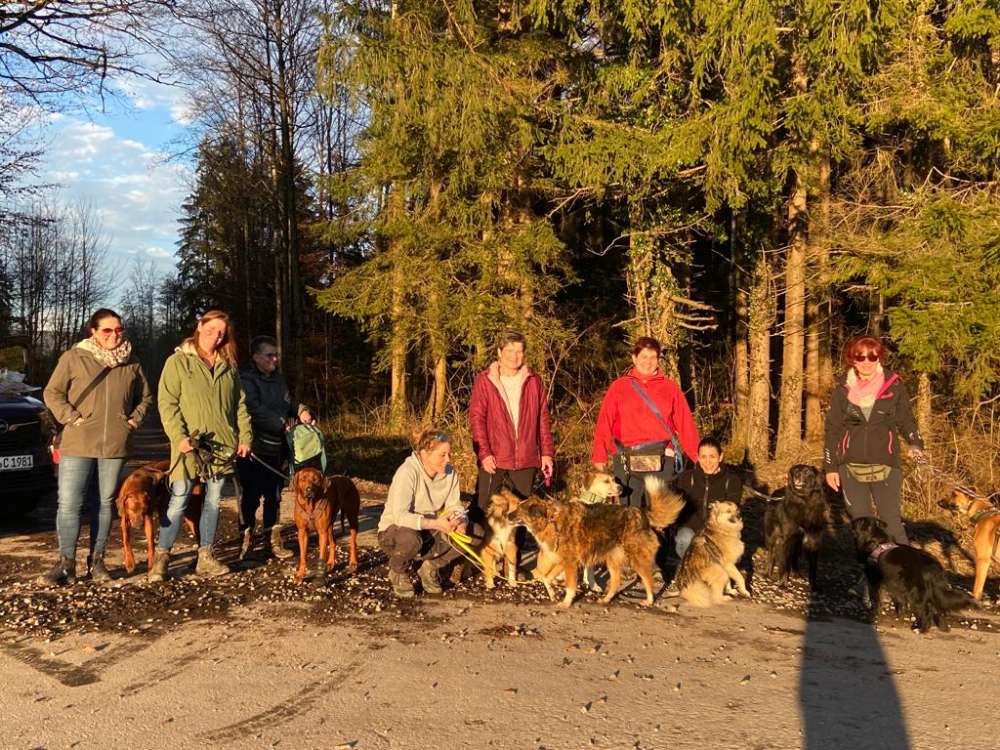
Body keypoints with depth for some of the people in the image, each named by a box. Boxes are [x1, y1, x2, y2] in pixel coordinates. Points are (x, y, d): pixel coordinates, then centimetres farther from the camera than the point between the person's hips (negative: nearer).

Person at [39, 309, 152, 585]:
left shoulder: (131, 363, 9)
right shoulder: (74, 358, 0)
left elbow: (145, 396, 20)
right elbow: (52, 393, 2)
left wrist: (133, 420, 6)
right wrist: (72, 418, -8)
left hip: (115, 445, 3)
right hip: (77, 444, -3)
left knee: (106, 503, 8)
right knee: (68, 504, -5)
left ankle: (97, 560, 18)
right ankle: (66, 564, 4)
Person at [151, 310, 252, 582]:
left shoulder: (228, 365, 13)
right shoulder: (178, 362, -1)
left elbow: (240, 404, 15)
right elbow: (167, 403, -7)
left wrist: (245, 436, 5)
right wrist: (179, 436, -18)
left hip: (221, 446, 5)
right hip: (190, 445, -5)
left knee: (213, 501, 8)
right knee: (178, 500, -6)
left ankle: (205, 557, 16)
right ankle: (161, 558, 2)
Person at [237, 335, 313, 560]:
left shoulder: (278, 379, 13)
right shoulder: (246, 379, -11)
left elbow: (288, 403, 21)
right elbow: (255, 411, -21)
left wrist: (301, 410, -1)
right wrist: (284, 424, -21)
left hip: (276, 448, 7)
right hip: (253, 449, -7)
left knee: (274, 496, 12)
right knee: (251, 496, -1)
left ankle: (272, 542, 21)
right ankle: (246, 540, 10)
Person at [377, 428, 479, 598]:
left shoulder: (449, 472, -7)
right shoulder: (407, 472, -25)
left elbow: (454, 505, -2)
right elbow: (399, 515, -32)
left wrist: (460, 520, -25)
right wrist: (435, 523, -39)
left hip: (429, 533, 5)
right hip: (394, 531, -5)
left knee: (471, 533, -16)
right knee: (410, 539, -40)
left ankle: (431, 567, 8)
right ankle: (398, 572, -3)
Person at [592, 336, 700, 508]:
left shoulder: (670, 387, 10)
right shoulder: (619, 387, 7)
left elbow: (685, 423, 5)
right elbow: (605, 423, 0)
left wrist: (698, 457, -3)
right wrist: (599, 456, -9)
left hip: (661, 460, 1)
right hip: (627, 460, 0)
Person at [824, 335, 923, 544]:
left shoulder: (894, 386, -1)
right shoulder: (843, 390, 2)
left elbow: (906, 420, 5)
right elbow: (832, 430, 6)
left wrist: (916, 443, -15)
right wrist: (830, 467, 4)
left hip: (885, 466, -2)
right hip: (850, 468, 2)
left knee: (891, 521, -5)